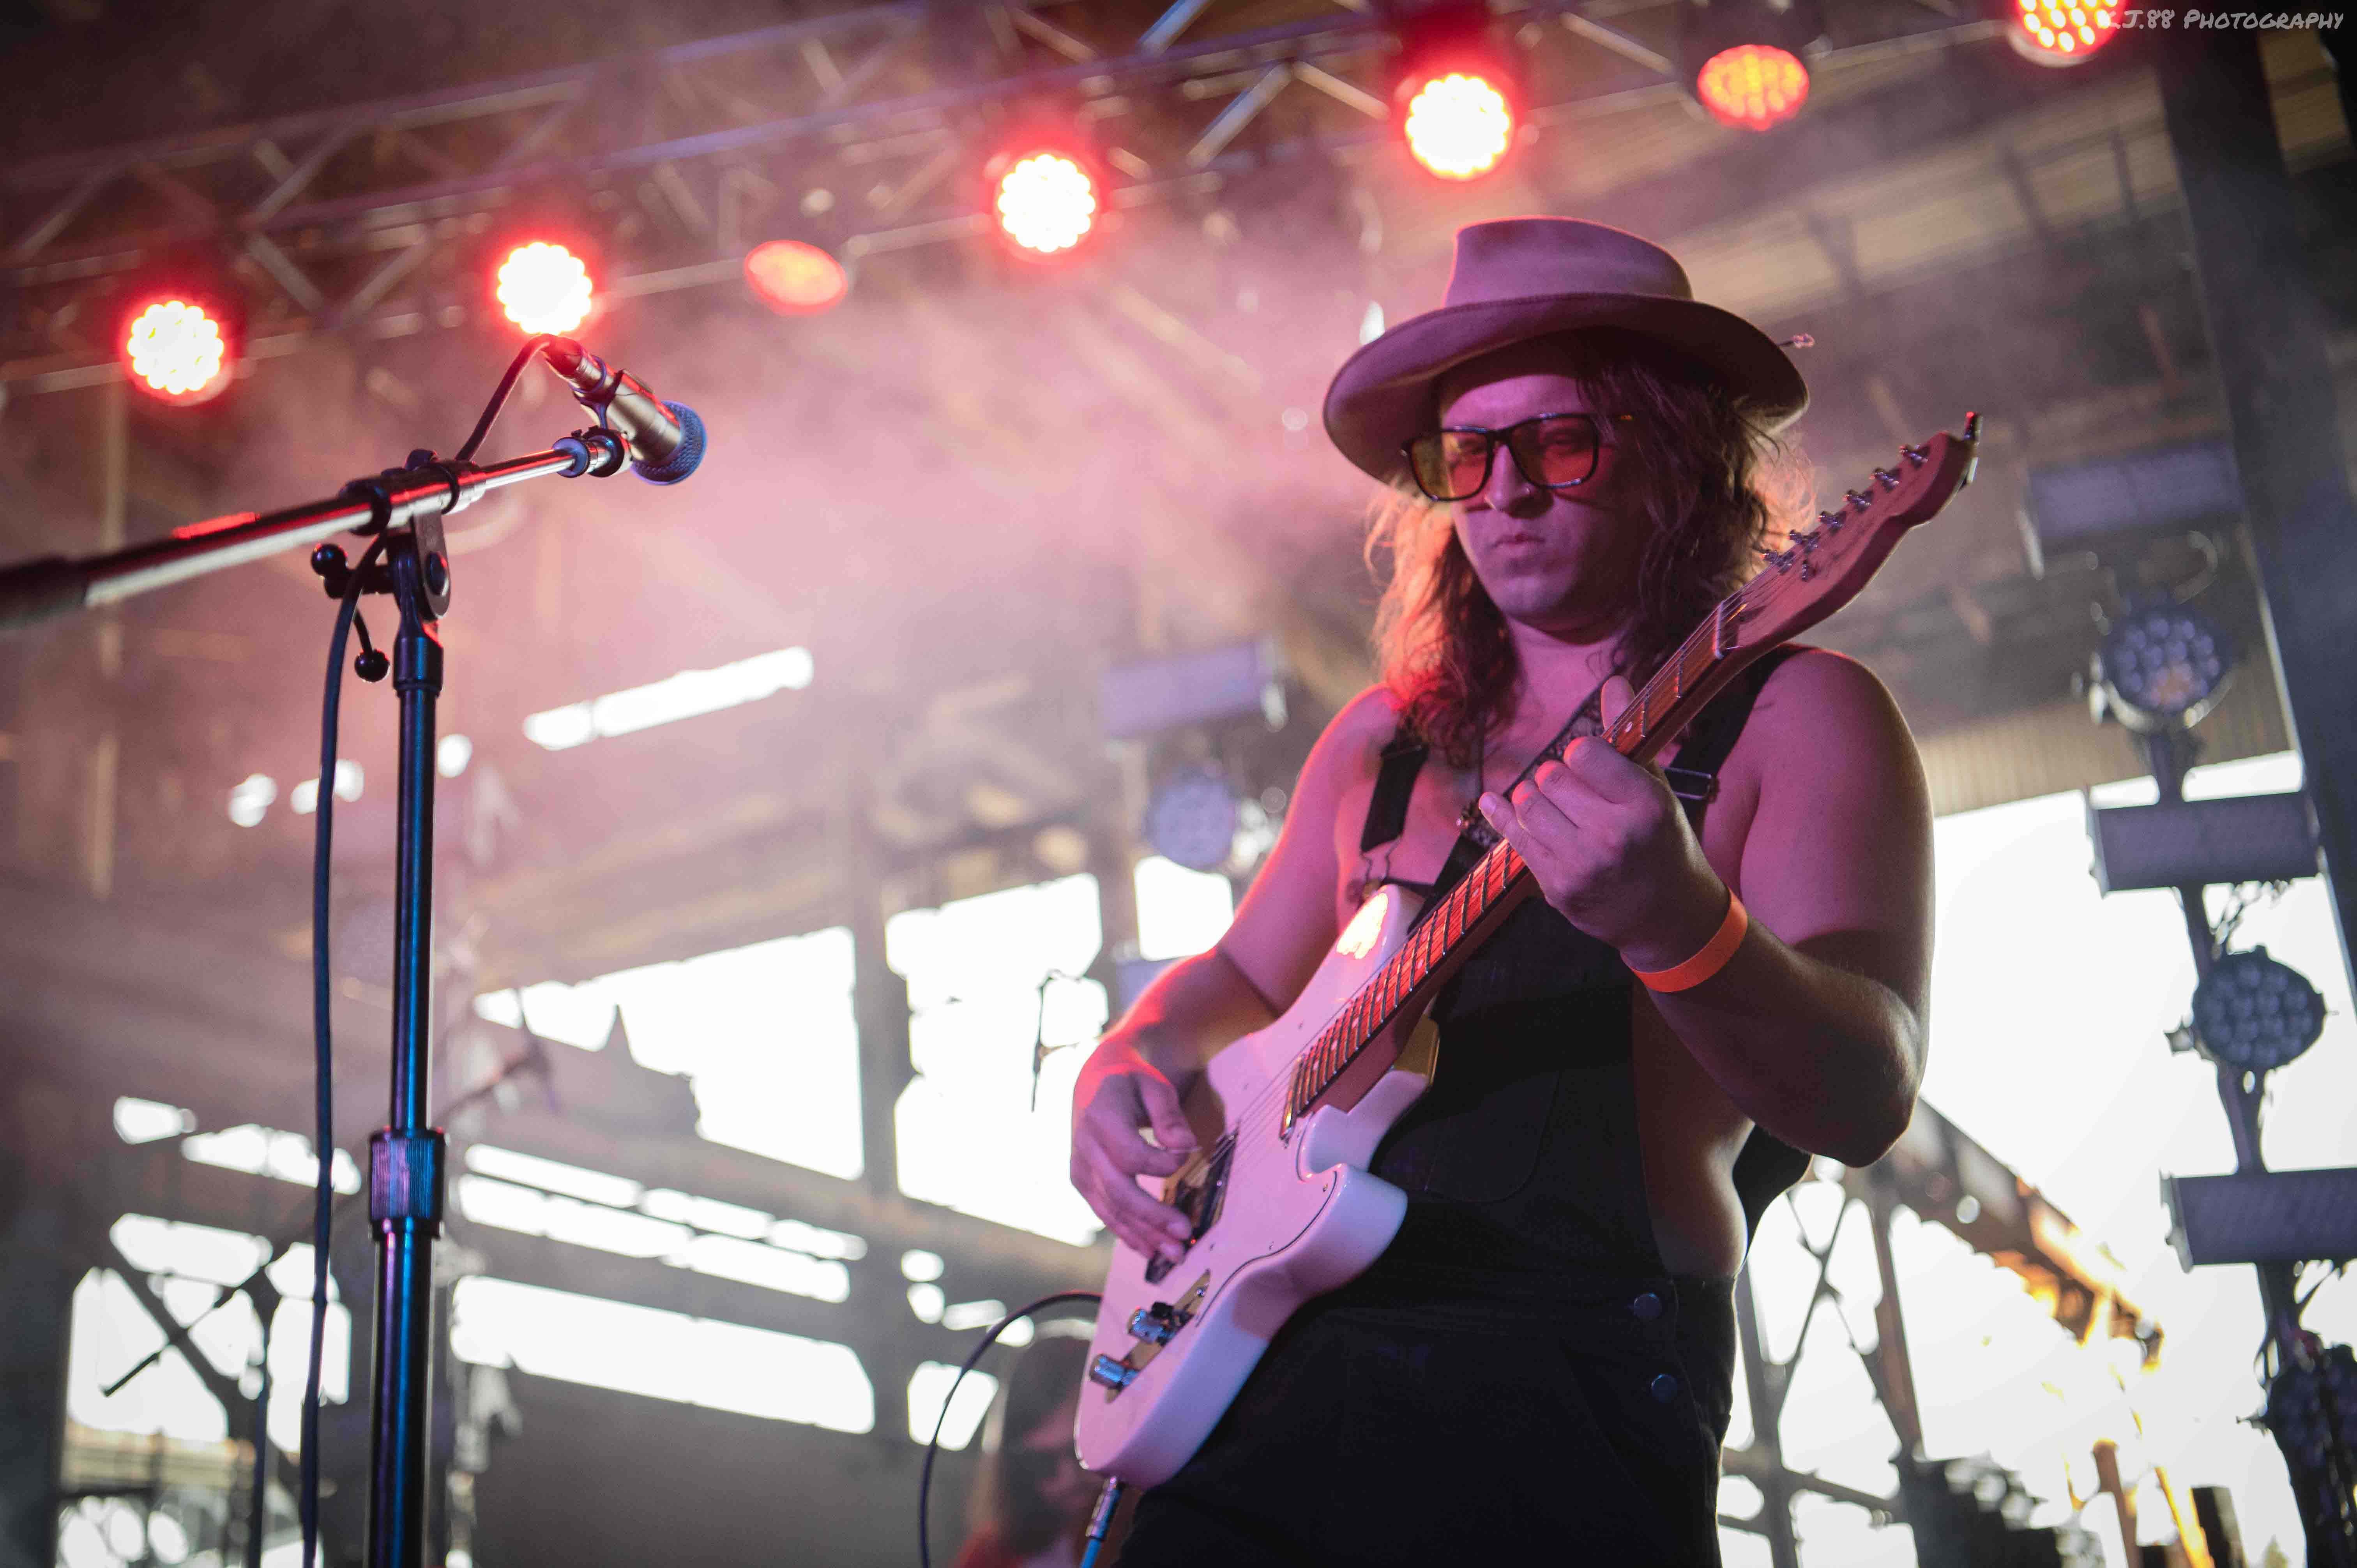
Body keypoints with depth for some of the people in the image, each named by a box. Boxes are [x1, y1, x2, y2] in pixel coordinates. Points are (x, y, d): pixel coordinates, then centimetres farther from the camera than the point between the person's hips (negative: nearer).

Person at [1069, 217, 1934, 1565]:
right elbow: (1244, 979, 30)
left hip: (1570, 1407, -5)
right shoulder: (1385, 741, 17)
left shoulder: (1792, 715, 0)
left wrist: (1677, 923, -32)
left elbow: (1869, 1100, -13)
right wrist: (1130, 1072, 8)